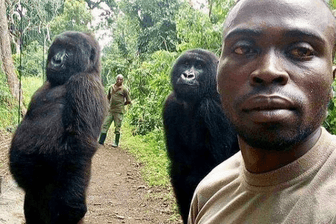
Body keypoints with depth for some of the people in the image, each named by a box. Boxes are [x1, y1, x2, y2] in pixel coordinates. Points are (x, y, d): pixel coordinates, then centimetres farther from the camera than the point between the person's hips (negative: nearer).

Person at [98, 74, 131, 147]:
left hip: (119, 111, -4)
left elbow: (128, 101, 1)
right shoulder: (111, 87, 10)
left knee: (117, 128, 2)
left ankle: (116, 143, 15)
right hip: (110, 110, 5)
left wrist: (121, 104, 4)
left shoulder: (124, 89, -4)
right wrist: (111, 103, 13)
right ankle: (101, 142, 6)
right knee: (105, 125, 2)